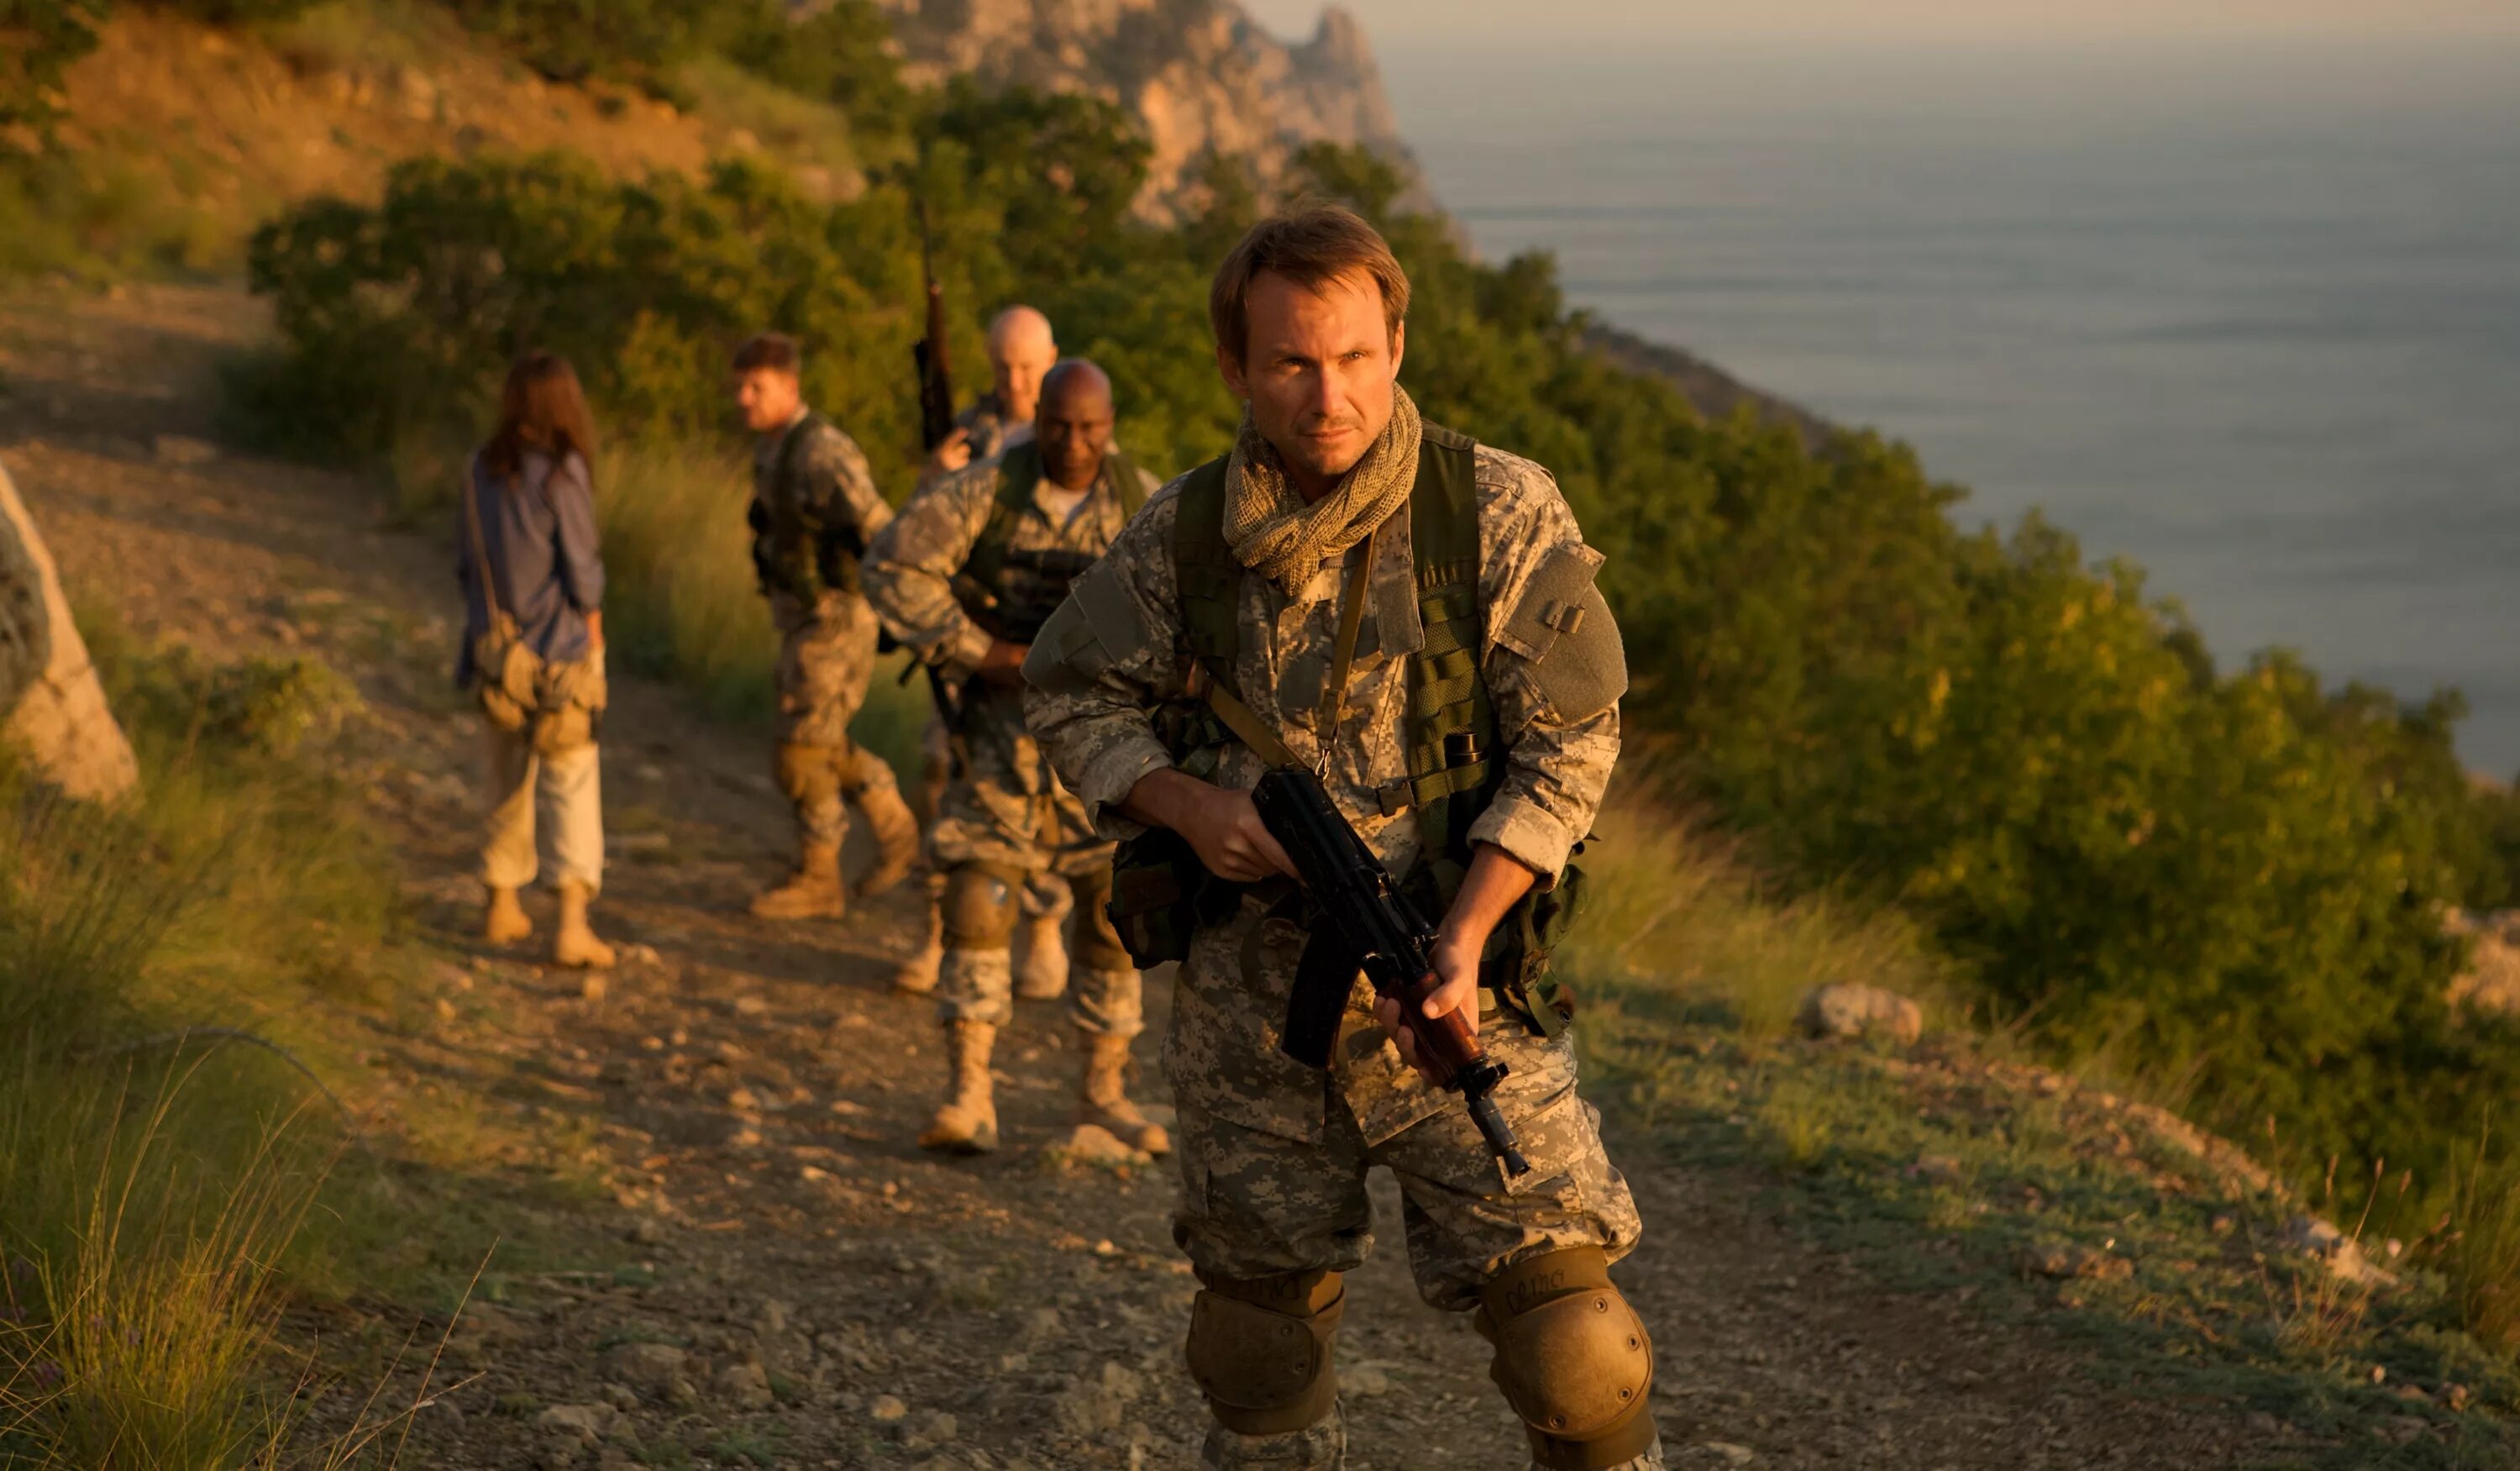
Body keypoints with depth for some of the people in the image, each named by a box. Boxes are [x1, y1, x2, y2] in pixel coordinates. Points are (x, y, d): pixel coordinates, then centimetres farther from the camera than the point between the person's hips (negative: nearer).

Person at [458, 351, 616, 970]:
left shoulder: (481, 471, 2)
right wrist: (594, 641, 3)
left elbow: (465, 564, 8)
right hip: (556, 654, -6)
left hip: (496, 651, 6)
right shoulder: (561, 472, -14)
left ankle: (502, 907, 28)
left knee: (509, 781, 18)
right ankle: (572, 923, -13)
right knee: (571, 785, -4)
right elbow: (581, 571, -12)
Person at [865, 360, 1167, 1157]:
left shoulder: (1143, 501, -2)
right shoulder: (986, 489, -8)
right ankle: (968, 1099, -7)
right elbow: (893, 566, -10)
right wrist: (978, 652, -15)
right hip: (1008, 727, -2)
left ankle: (1102, 1091, 16)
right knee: (977, 902, -10)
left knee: (1114, 911, 3)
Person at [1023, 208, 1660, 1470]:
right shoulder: (1182, 535, -1)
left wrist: (1459, 941, -19)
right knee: (1255, 1332, 15)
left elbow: (1570, 743, -8)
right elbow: (1070, 697, 11)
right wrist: (1186, 806, -9)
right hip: (1247, 999, 3)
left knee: (1571, 1345, -10)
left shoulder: (1500, 513, -8)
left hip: (1451, 993, -3)